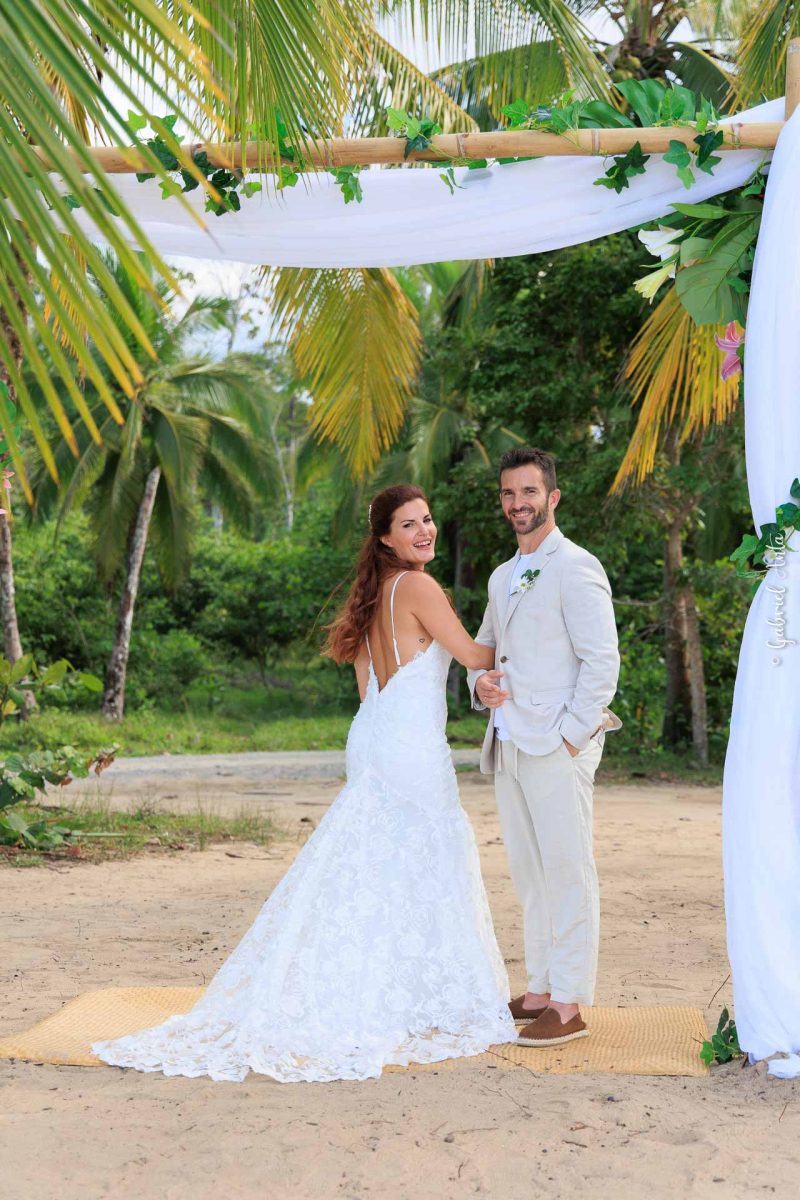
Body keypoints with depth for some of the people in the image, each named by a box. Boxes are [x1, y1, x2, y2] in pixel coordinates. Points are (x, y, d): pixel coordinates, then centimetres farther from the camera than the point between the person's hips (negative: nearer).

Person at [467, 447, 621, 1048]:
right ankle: (541, 990, 21)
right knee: (529, 874, 12)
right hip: (509, 746, 8)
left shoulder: (576, 568, -7)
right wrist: (481, 682, 6)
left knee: (568, 872, -5)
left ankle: (570, 1005, -1)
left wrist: (572, 735, -16)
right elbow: (484, 647, 29)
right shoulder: (502, 577, 19)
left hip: (558, 746, -8)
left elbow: (602, 661, -12)